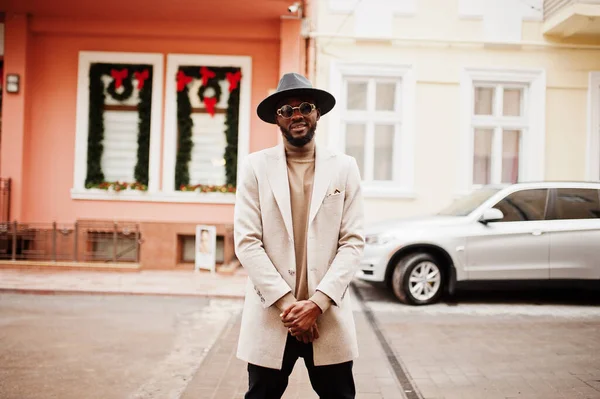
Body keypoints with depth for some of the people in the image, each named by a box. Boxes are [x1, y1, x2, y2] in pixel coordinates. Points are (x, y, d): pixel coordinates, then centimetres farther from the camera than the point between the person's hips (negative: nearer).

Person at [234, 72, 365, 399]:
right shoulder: (256, 166, 2)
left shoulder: (344, 167, 5)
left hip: (329, 315, 1)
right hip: (270, 315, 0)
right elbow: (246, 242, -4)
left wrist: (317, 302, -11)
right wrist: (286, 302, -11)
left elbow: (353, 242, -1)